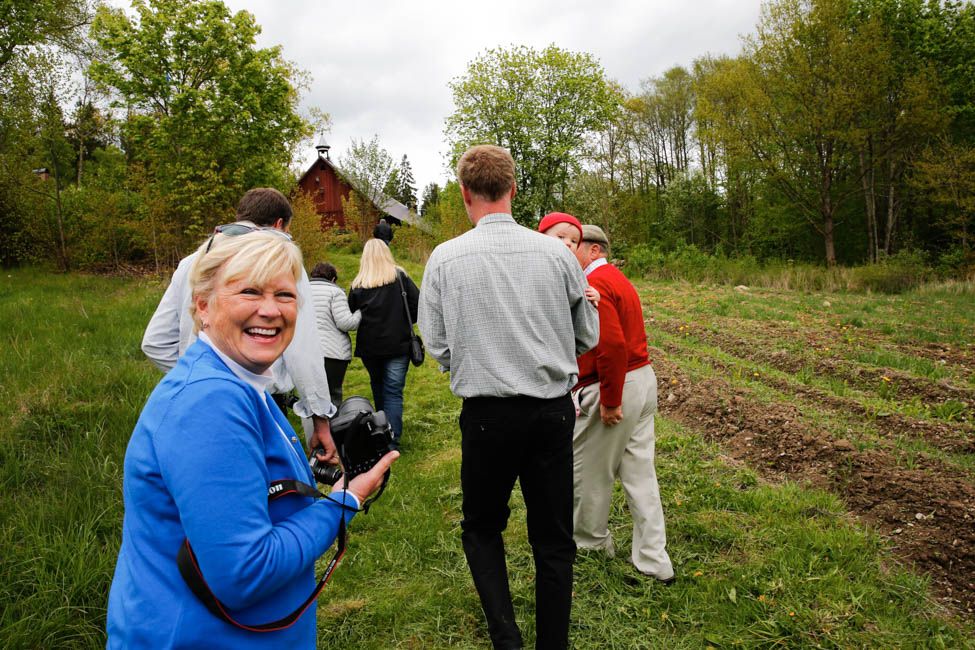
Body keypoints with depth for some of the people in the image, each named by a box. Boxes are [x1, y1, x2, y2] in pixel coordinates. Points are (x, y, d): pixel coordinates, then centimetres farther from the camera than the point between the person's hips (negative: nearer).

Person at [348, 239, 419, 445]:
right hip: (398, 345, -2)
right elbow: (417, 303, -6)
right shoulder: (400, 276, -4)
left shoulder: (358, 284, 0)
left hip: (369, 347, 2)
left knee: (378, 387, 20)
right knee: (393, 391, 1)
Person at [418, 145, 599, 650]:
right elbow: (588, 337, 5)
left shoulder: (445, 258, -8)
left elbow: (437, 347, -3)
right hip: (554, 410, 2)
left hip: (487, 414, -1)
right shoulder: (557, 253, -5)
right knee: (553, 539, 16)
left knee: (482, 528, 21)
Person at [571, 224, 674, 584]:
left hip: (610, 389, -10)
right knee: (639, 471, 12)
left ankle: (590, 541, 30)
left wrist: (610, 401, -22)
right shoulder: (618, 279, 16)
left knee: (588, 469, 10)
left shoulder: (595, 284, -17)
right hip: (643, 380, 10)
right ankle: (653, 561, 19)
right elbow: (620, 339, 7)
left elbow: (612, 345, -25)